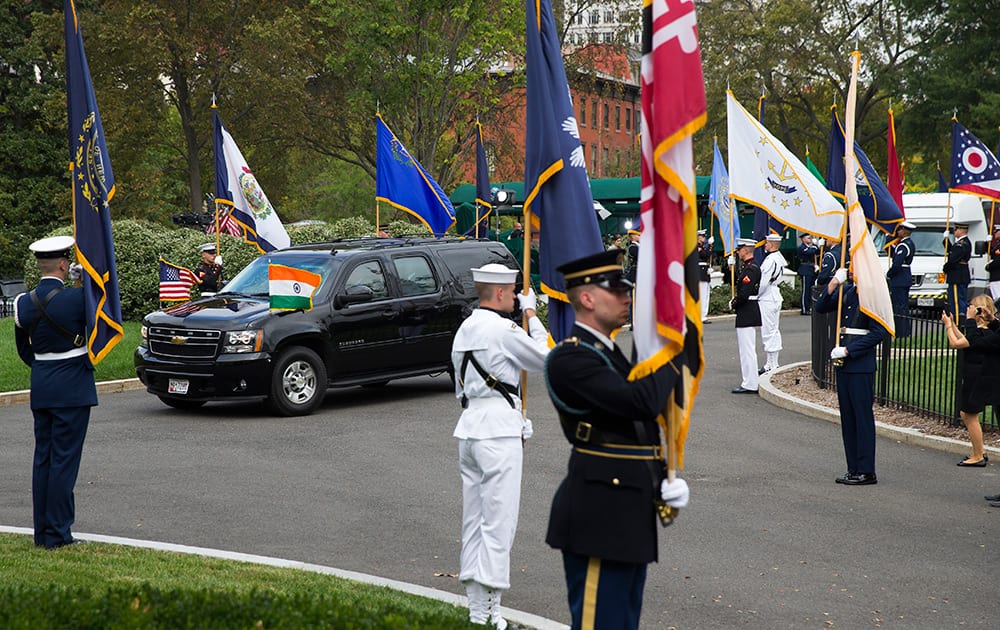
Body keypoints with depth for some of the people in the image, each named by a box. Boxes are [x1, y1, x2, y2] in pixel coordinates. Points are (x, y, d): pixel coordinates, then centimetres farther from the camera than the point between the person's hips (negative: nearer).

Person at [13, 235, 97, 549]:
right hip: (73, 389, -6)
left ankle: (42, 532, 17)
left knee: (43, 457, 12)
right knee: (64, 459, -3)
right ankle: (57, 533, -2)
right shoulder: (76, 297, -17)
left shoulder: (24, 303, 3)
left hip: (40, 389, 6)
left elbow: (24, 350, 13)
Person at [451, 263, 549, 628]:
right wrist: (532, 315, 7)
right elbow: (545, 359, -2)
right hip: (499, 431, -9)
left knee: (474, 521, 11)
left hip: (469, 426, 9)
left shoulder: (464, 330, 14)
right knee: (498, 523, -6)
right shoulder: (502, 329, -13)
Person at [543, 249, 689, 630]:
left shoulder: (609, 353, 17)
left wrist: (667, 484, 5)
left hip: (631, 513, 10)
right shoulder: (570, 358, -16)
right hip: (599, 516, -10)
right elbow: (643, 402, -27)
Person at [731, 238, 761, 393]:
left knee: (747, 350, -6)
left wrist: (733, 304, -10)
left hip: (747, 315, -11)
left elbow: (744, 294, -23)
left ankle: (750, 385, -3)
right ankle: (752, 381, 22)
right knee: (748, 350, 16)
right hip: (749, 315, 11)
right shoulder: (747, 267, 14)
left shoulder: (750, 269, -18)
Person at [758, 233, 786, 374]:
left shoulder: (770, 259, -20)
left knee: (768, 332, -6)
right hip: (775, 297, 10)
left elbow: (764, 282, -22)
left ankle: (770, 365, -3)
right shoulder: (779, 257, 11)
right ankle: (774, 363, 20)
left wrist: (756, 295, -9)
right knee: (774, 331, 14)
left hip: (767, 299, -10)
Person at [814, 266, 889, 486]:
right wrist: (834, 283, -5)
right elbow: (821, 308, 9)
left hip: (861, 365, -7)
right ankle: (854, 469, 18)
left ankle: (866, 471, 2)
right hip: (843, 363, 8)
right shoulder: (846, 291, 9)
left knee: (863, 416, -3)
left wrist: (848, 350, -17)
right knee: (847, 416, 10)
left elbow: (879, 333, -16)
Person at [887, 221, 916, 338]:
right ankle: (905, 331, 18)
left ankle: (900, 332, -8)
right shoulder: (910, 243, 14)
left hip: (899, 280, -10)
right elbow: (892, 255, 18)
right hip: (906, 278, 10)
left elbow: (896, 264, -24)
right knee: (904, 305, 14)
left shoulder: (903, 245, -18)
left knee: (899, 305, -8)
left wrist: (888, 274, -8)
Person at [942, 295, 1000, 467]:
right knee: (965, 414, 18)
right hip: (975, 378, 10)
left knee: (971, 416, 0)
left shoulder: (981, 334, -21)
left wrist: (948, 325, -9)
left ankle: (978, 457, 9)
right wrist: (952, 324, 18)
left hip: (976, 380, -10)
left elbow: (955, 343, -23)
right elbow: (966, 341, 18)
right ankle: (979, 453, 24)